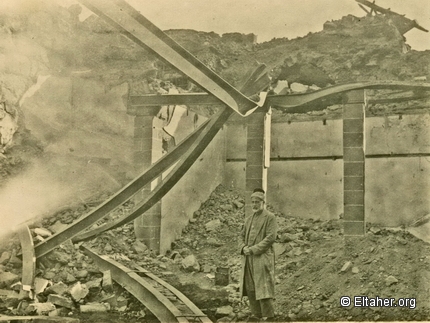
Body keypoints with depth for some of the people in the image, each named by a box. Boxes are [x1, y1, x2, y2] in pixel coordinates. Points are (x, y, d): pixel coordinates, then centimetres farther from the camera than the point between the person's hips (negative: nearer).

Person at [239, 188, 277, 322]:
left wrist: (253, 249, -15)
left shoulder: (270, 217, -3)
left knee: (263, 287, -9)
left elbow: (270, 237, -12)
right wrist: (244, 247, -1)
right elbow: (242, 236, 22)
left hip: (262, 257, -7)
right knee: (250, 288, 7)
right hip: (248, 259, 7)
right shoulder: (248, 219, 19)